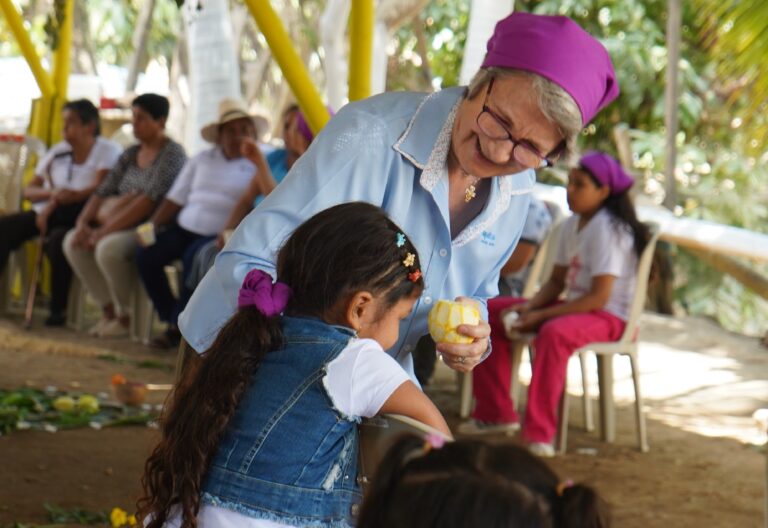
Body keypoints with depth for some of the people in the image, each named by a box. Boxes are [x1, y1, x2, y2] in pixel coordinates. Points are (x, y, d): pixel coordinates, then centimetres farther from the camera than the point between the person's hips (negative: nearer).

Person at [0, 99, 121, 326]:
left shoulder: (108, 151, 0)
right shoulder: (58, 152, 15)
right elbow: (28, 190, 13)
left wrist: (55, 201, -19)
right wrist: (51, 193, -11)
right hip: (48, 214, 6)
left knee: (58, 238, -37)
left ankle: (58, 308, -25)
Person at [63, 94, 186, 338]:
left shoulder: (172, 153, -10)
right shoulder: (130, 155, 16)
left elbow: (149, 201, -21)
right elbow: (103, 191, 12)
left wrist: (106, 231, -22)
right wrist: (83, 223, -8)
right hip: (126, 227, 9)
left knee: (108, 248, -33)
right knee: (72, 242, -8)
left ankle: (126, 317, -13)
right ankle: (108, 309, -3)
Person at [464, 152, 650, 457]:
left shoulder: (607, 229, -18)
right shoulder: (573, 225, 10)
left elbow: (599, 297, -23)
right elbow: (557, 281, 15)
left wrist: (541, 315, -22)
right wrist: (529, 306, -6)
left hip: (610, 317, -10)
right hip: (575, 307, 10)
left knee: (553, 333, -42)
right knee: (489, 313, 6)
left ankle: (540, 434, -40)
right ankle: (496, 414, 12)